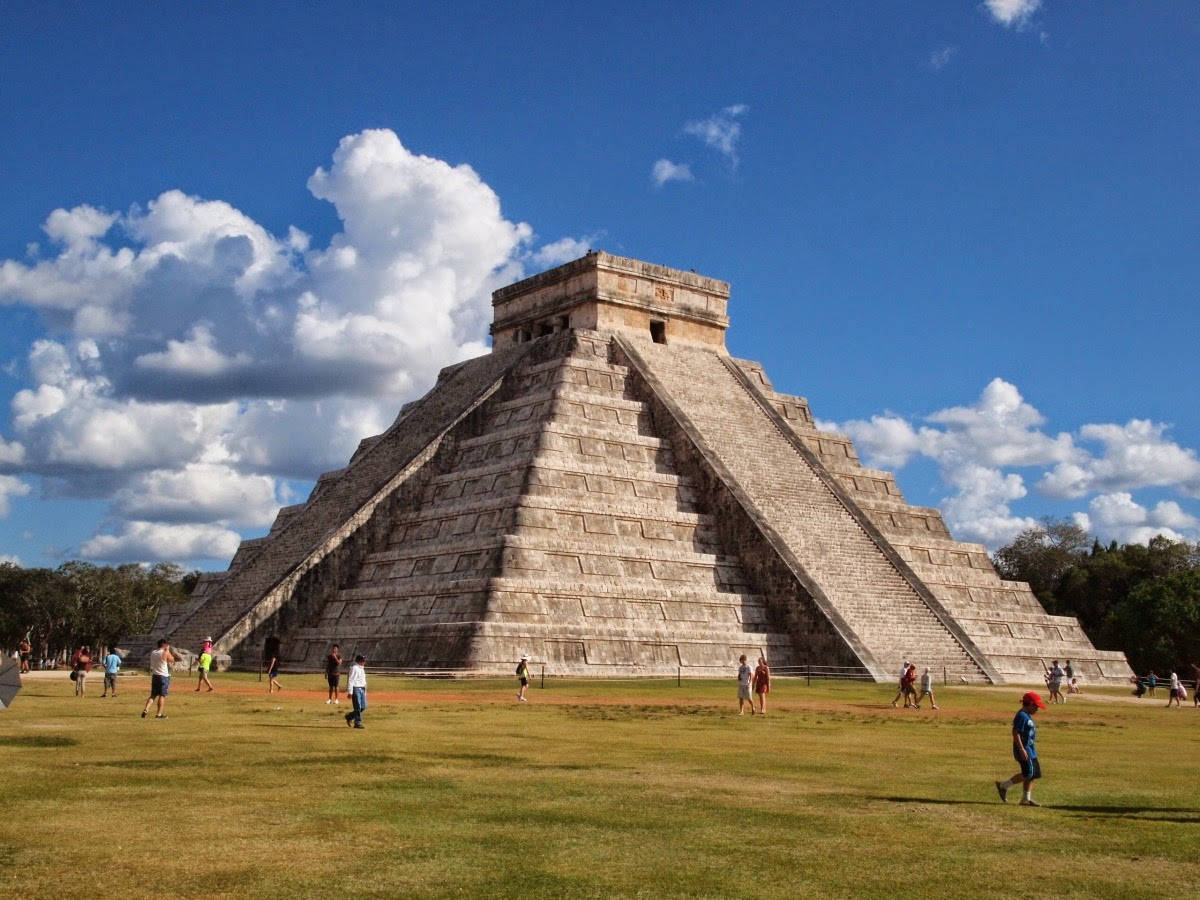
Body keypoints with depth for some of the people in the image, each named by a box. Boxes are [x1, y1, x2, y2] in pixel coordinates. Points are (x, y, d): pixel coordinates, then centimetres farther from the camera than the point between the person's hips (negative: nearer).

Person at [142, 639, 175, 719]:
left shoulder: (152, 653, 5)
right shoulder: (166, 653, -13)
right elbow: (172, 661, 2)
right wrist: (168, 650, 10)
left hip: (154, 676, 5)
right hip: (164, 676, -5)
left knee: (153, 695, 14)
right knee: (162, 696, 2)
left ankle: (146, 709, -2)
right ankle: (159, 714, 3)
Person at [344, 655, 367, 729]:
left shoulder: (362, 669, 17)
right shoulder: (354, 668, -11)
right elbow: (350, 680, -15)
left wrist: (365, 691, 21)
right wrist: (350, 692, -20)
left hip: (362, 689, 9)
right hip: (356, 689, -9)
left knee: (363, 706, 7)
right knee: (358, 707, -6)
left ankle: (349, 716, 24)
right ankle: (357, 723, 0)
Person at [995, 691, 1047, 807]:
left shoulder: (1028, 716, 17)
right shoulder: (1022, 716, -16)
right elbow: (1015, 733, -22)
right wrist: (1021, 749, -26)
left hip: (1030, 750, 11)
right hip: (1024, 749, -11)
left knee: (1034, 774, 10)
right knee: (1028, 773, -13)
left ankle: (1026, 798, 16)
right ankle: (1003, 786, -3)